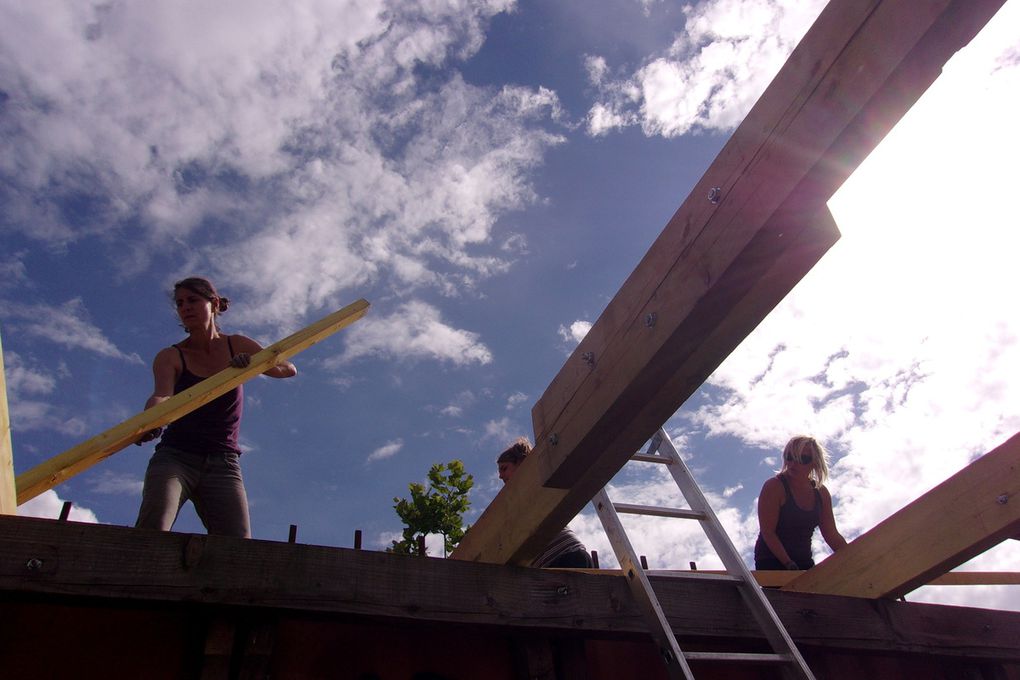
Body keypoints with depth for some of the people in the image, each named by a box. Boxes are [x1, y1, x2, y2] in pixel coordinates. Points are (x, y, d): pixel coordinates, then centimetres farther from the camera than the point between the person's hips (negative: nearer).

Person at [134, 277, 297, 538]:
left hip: (222, 464, 1)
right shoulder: (170, 357, 4)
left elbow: (289, 369, -2)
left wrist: (252, 362, -22)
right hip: (175, 455, -1)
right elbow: (162, 396, -16)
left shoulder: (237, 346, 11)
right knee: (152, 530, -28)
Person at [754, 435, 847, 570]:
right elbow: (767, 532, -16)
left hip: (804, 563, 6)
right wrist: (789, 564, -23)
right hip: (772, 564, -6)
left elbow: (832, 535, 11)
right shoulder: (774, 487, -11)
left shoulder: (821, 493, 8)